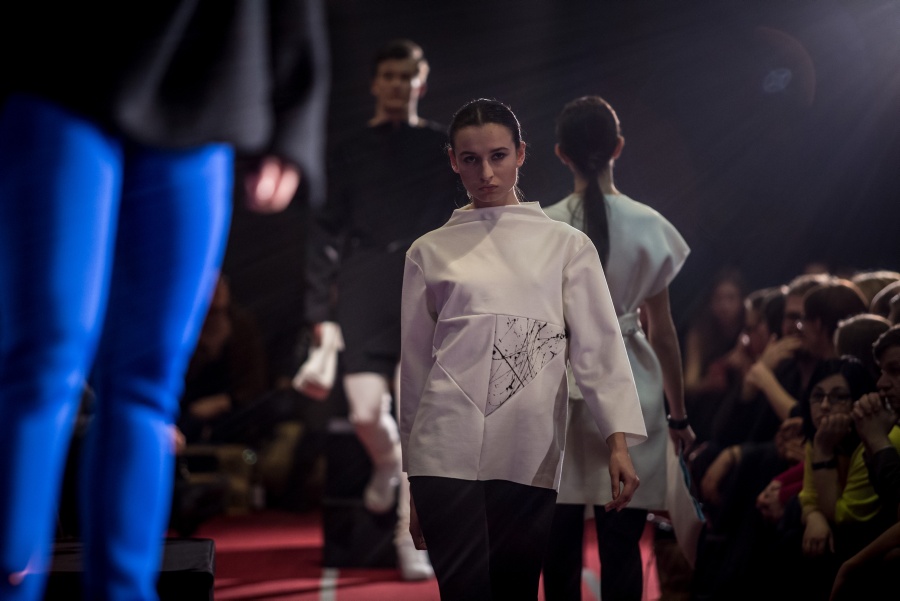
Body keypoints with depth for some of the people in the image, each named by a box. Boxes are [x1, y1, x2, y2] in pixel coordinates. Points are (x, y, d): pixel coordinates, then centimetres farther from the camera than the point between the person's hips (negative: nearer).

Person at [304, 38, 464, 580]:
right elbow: (327, 231, 10)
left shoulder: (445, 148, 11)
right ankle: (386, 463, 26)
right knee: (366, 413, -10)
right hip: (364, 297, 1)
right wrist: (320, 307, 3)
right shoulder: (350, 152, 13)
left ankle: (410, 536, -1)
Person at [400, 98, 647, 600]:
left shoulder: (567, 245, 11)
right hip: (450, 452, -1)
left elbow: (598, 344, 3)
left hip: (532, 458, 1)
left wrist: (619, 441, -11)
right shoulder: (430, 251, 11)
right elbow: (413, 364, 13)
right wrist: (408, 483, 13)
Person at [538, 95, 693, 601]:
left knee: (562, 540, 6)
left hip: (559, 390, 1)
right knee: (622, 543, 1)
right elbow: (662, 332, 0)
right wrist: (679, 414, 9)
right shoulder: (647, 226, -3)